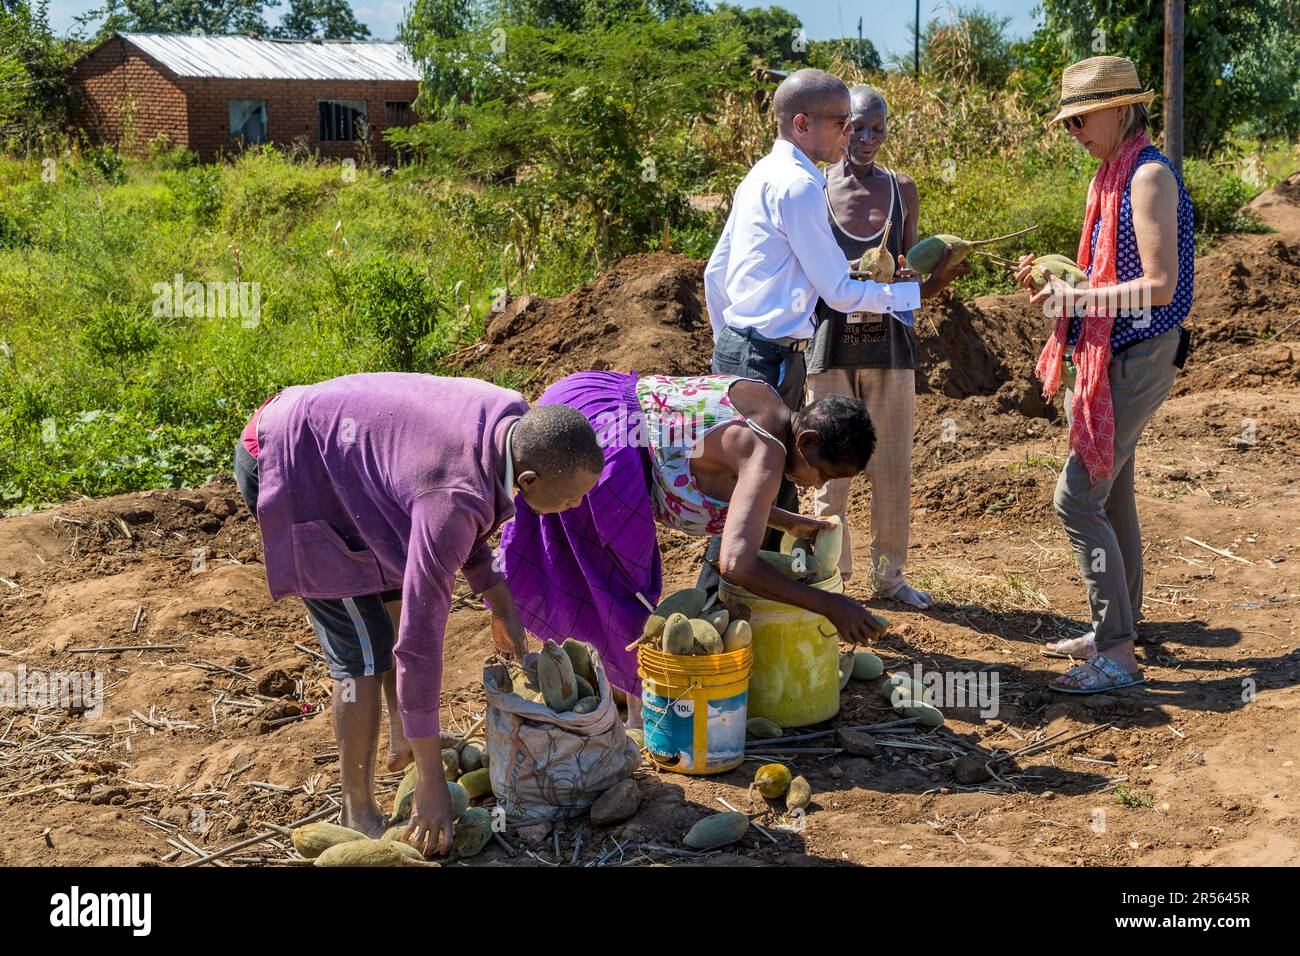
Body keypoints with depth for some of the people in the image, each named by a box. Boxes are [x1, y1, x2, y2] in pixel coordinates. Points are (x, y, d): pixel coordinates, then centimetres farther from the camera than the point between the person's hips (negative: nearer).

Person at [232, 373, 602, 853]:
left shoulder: (515, 419, -10)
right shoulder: (458, 500, -33)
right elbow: (420, 637, -28)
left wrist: (499, 601, 8)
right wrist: (432, 781, -21)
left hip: (316, 435, 9)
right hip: (291, 471, -9)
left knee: (403, 591, 20)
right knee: (366, 653, -7)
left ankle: (404, 740, 38)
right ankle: (359, 820, 9)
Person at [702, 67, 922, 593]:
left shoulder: (760, 176, 15)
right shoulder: (797, 185, -14)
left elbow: (715, 274, 19)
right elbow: (838, 291, -12)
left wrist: (728, 348, 25)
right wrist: (910, 291, 1)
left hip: (737, 348, 10)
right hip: (770, 360, -10)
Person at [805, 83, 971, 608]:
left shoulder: (902, 190, 8)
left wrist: (938, 278, -8)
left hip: (890, 343, 3)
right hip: (831, 342, -3)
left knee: (893, 465, 8)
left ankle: (887, 572, 22)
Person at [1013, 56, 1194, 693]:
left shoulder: (1150, 175, -15)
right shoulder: (1112, 177, 15)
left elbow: (1158, 286, -21)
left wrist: (1076, 298, -18)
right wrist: (1053, 280, 5)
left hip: (1137, 359, -10)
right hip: (1112, 358, 10)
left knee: (1077, 498, -12)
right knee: (1111, 497, 15)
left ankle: (1117, 655, -6)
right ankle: (1115, 633, 26)